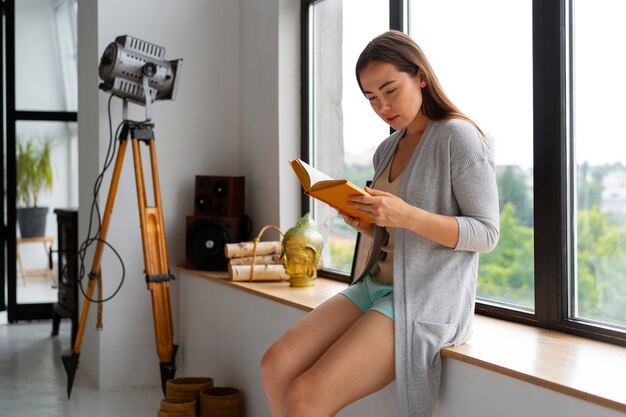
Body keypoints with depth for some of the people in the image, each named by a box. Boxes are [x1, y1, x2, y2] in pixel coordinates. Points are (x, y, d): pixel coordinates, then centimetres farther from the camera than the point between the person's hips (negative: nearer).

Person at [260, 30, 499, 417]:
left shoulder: (458, 137, -8)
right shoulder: (387, 150, 15)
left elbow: (486, 233, -11)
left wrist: (407, 216, -24)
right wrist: (366, 224, -1)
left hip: (427, 298, -8)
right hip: (376, 284, 8)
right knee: (277, 364, -11)